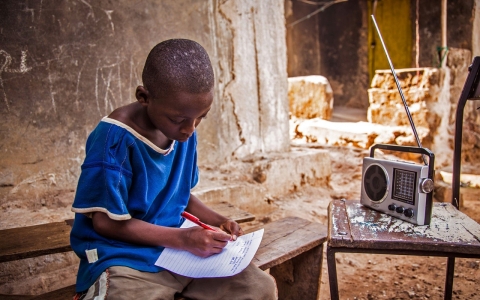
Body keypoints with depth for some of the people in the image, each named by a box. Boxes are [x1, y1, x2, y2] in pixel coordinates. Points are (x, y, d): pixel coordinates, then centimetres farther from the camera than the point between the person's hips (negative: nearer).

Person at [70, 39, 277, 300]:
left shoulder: (183, 132, 0)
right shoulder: (115, 138, -20)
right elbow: (107, 221, -16)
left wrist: (218, 221, -3)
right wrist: (182, 238, -19)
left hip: (177, 249, 5)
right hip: (124, 258, -4)